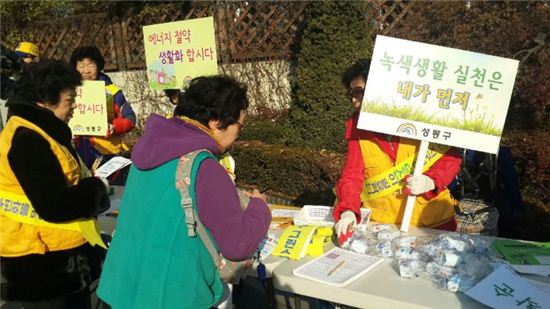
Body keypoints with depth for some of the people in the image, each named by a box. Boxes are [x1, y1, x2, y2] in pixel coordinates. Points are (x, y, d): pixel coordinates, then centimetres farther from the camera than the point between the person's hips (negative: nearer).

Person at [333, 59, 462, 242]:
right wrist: (348, 211, -23)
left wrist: (431, 181, -19)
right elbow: (352, 175, -5)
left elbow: (452, 156, 0)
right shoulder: (356, 125, 1)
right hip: (380, 223, 1)